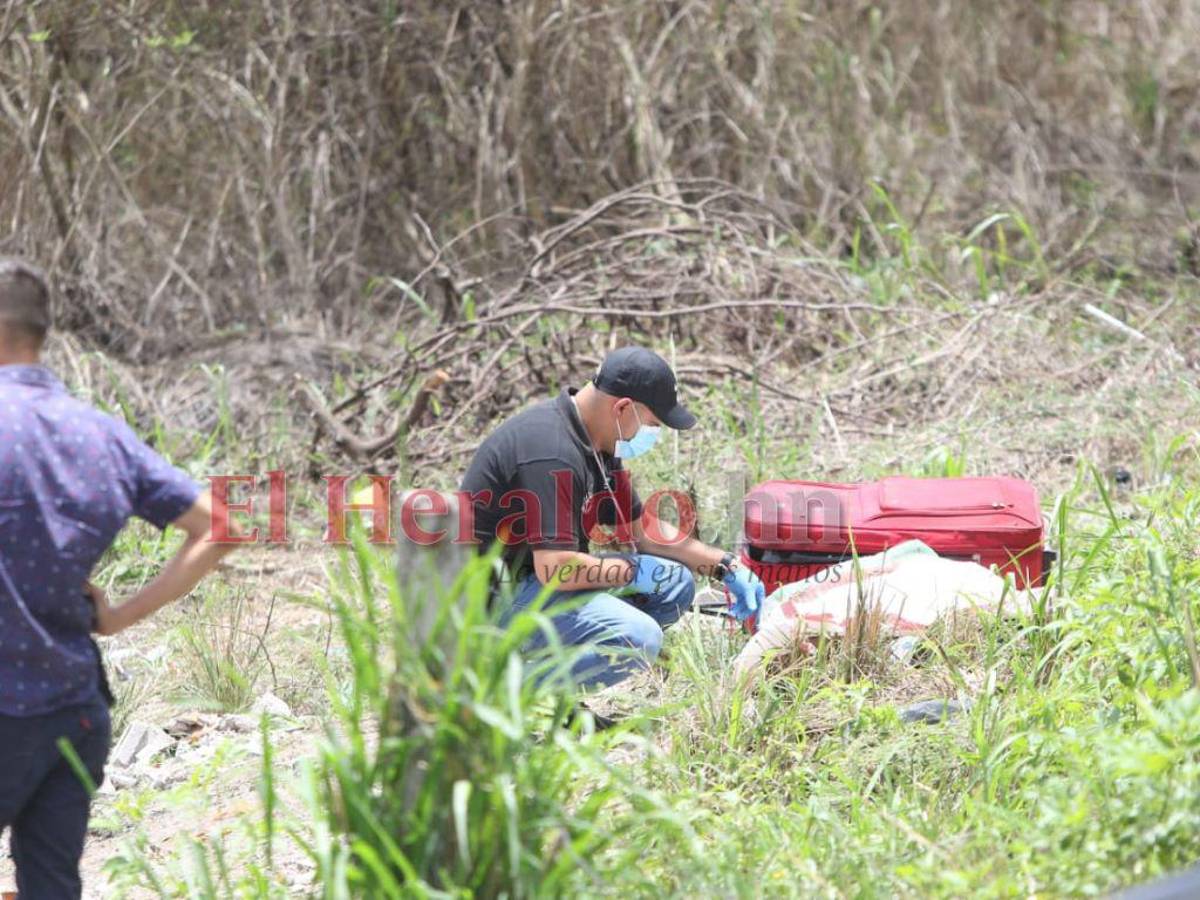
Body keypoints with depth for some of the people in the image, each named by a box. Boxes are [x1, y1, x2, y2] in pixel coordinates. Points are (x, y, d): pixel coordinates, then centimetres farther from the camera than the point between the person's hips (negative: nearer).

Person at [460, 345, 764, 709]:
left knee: (674, 584, 5)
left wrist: (727, 567, 12)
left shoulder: (599, 444, 9)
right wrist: (633, 570, -13)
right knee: (638, 638, -28)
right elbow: (555, 569, -28)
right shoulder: (553, 453, -25)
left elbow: (641, 528, 20)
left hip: (540, 578, 11)